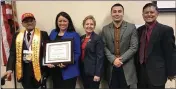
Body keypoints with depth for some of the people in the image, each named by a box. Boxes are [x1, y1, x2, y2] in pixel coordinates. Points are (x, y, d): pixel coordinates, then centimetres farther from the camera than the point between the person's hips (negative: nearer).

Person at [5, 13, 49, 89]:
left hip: (38, 67, -2)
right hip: (24, 68, 2)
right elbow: (13, 53, 4)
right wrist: (10, 68, -6)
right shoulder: (17, 35, 7)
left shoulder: (43, 34, 1)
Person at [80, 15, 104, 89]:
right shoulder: (82, 38, 10)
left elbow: (100, 57, -14)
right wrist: (80, 70, 10)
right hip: (83, 71, 6)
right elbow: (80, 54, 13)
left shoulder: (97, 38, -10)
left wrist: (97, 74, -17)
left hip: (93, 72, -6)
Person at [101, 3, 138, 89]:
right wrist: (113, 60, -12)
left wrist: (120, 60, -13)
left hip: (126, 67, -1)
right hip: (111, 67, 2)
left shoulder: (131, 27, -1)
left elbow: (134, 47, -6)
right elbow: (104, 47, 1)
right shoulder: (105, 29, 5)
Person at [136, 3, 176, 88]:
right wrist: (136, 68, 10)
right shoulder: (139, 30, 8)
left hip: (156, 72, -5)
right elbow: (138, 50, 11)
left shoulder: (166, 30, -8)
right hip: (141, 71, 5)